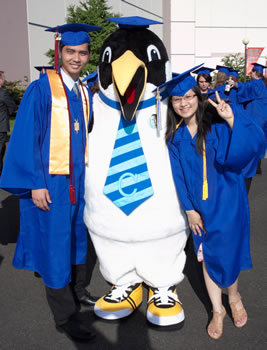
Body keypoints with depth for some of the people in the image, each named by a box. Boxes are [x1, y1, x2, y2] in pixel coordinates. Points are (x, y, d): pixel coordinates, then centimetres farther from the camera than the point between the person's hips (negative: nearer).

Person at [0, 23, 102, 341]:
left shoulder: (85, 93, 8)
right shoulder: (41, 89, -11)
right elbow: (26, 137, -14)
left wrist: (88, 173, 9)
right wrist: (35, 184, -18)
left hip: (78, 180, 6)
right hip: (49, 182, -6)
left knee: (76, 237, 18)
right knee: (55, 243, 3)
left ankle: (76, 289, 40)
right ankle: (65, 316, 18)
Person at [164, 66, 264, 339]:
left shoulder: (218, 122, -10)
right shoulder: (174, 136, 0)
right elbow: (177, 175, 1)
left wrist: (232, 121, -34)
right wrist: (189, 209, -3)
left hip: (226, 201, -3)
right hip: (198, 205, 3)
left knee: (224, 255, 2)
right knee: (207, 257, 11)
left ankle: (234, 297, 35)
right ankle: (217, 311, 31)